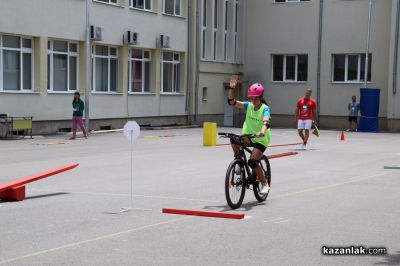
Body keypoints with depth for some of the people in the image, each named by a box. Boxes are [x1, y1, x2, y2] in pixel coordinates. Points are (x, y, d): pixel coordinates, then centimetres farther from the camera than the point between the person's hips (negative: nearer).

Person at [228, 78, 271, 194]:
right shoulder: (248, 106, 1)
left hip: (261, 139, -4)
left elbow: (266, 121, -33)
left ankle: (264, 183, 1)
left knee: (252, 161, -20)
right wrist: (231, 88, -20)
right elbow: (232, 102, -7)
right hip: (248, 136, 4)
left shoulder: (265, 108, -13)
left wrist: (262, 132, -53)